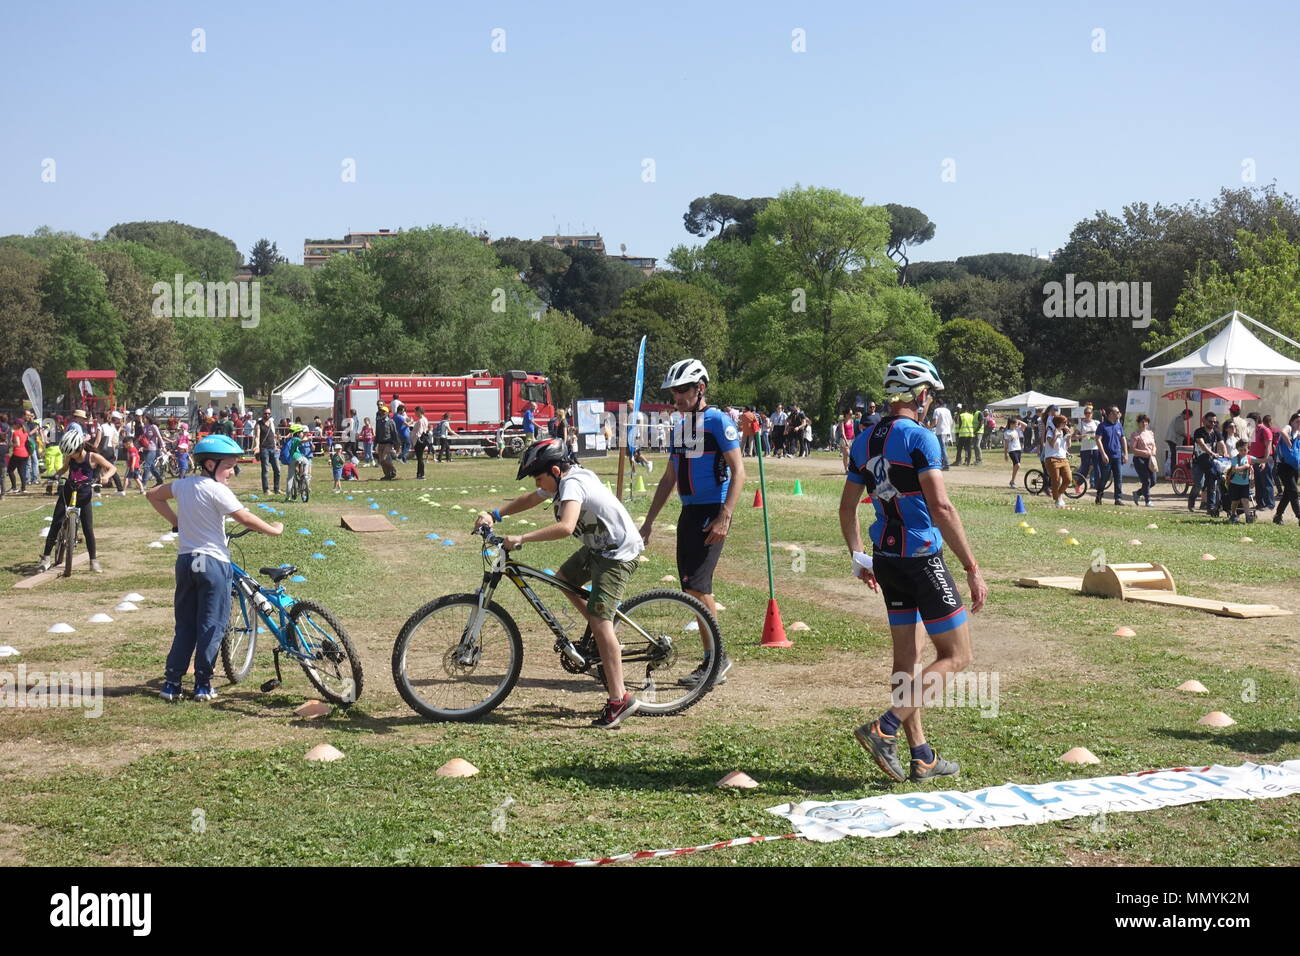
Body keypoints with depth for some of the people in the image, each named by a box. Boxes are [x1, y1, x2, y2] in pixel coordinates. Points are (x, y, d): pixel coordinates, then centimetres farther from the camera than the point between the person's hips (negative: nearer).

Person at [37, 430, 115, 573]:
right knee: (55, 524, -3)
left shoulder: (93, 457, -14)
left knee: (88, 529, -5)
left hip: (84, 496, -3)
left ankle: (93, 560, 7)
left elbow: (112, 468, -8)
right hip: (68, 493, 3)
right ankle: (46, 558, 4)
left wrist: (106, 476, -29)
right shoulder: (69, 457, -4)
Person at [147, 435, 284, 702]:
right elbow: (246, 519, -15)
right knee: (212, 626, 4)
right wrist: (274, 529, 0)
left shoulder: (182, 485, 7)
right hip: (214, 562, -7)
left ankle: (171, 682, 11)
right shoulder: (216, 490, -14)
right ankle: (203, 684, 6)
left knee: (185, 625, 14)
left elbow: (154, 495, 24)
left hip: (185, 560, 7)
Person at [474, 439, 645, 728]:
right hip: (597, 547, 11)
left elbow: (565, 527, -41)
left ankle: (619, 699, -17)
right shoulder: (562, 479, 5)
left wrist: (520, 539, -39)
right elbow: (529, 500, 18)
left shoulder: (572, 484, -24)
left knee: (599, 619, -16)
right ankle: (605, 643, 27)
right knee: (563, 580, 20)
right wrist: (495, 515, 5)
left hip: (618, 555, -11)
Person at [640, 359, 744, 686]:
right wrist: (648, 522, 18)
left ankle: (718, 658, -3)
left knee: (696, 585, -14)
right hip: (689, 512, 8)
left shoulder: (718, 421, -8)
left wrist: (725, 517, -22)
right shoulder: (680, 428, 16)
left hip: (712, 513, -8)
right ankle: (714, 660, 15)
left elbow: (738, 471, -14)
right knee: (695, 589, 7)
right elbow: (668, 479, 21)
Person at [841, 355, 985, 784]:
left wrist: (859, 559, 26)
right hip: (923, 560, -8)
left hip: (886, 561, 8)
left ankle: (922, 756, 17)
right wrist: (972, 568, -19)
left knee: (907, 656, 13)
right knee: (956, 656, 2)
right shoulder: (920, 438, -14)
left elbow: (847, 508, 14)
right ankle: (885, 728, -10)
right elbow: (941, 508, -22)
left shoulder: (864, 441, 9)